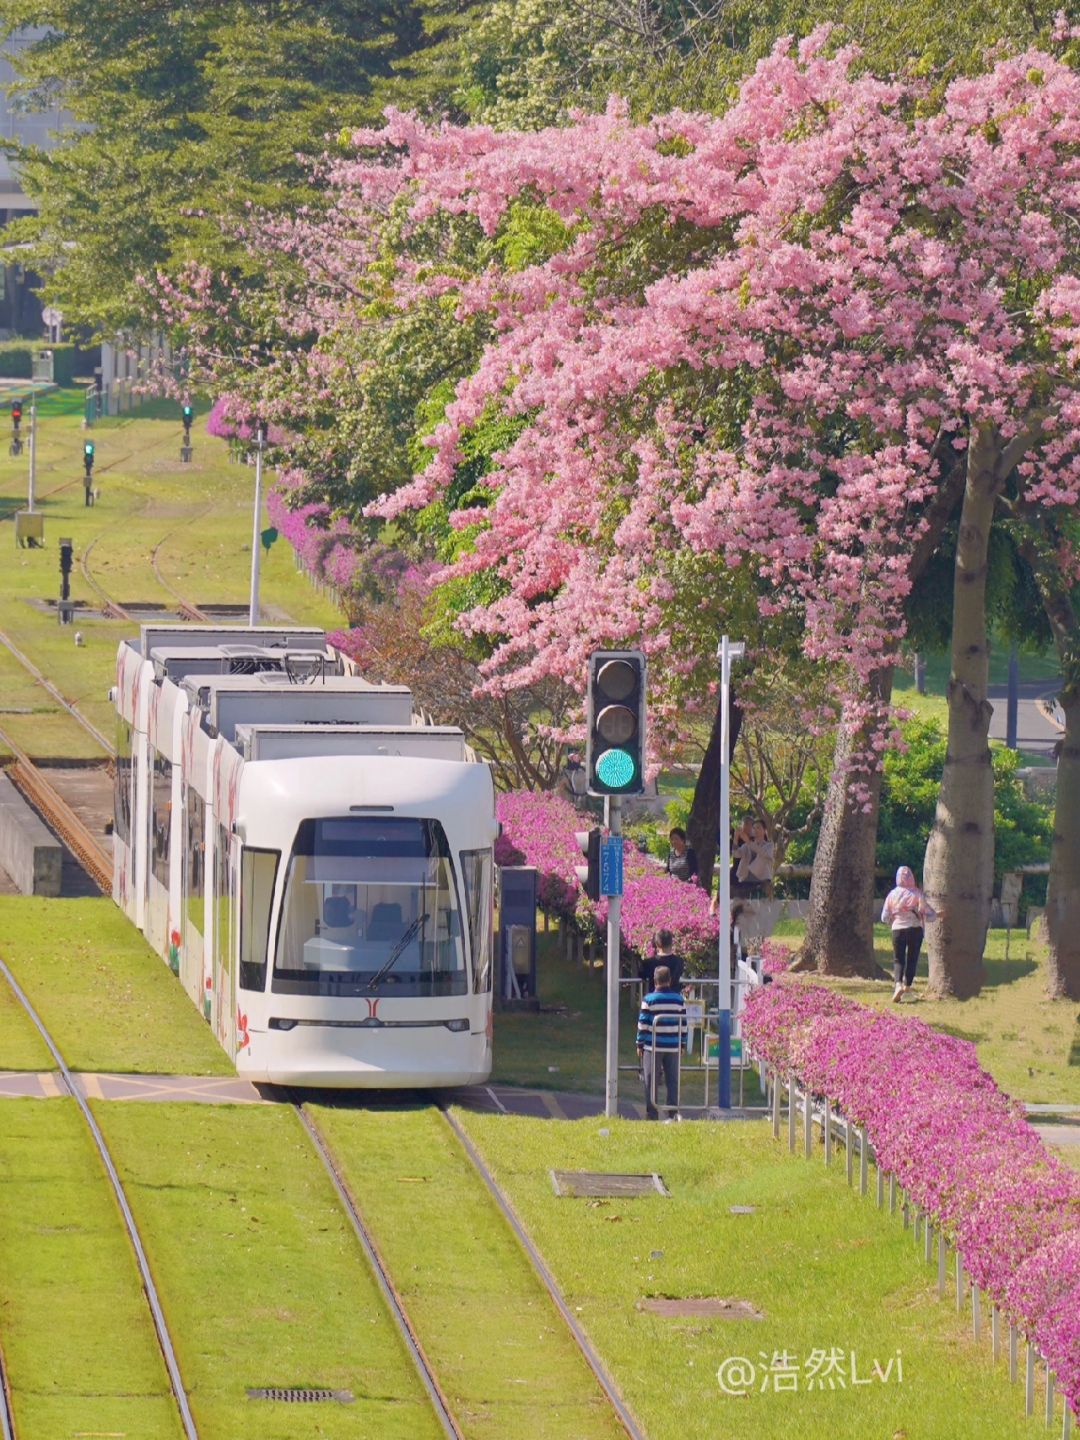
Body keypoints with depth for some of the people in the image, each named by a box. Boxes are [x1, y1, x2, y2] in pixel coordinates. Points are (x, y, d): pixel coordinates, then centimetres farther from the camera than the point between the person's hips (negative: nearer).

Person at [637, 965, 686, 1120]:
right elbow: (683, 1024, 6)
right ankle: (674, 1112, 4)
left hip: (653, 1047, -2)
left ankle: (652, 1114, 3)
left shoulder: (649, 999, -6)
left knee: (650, 1082, 4)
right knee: (672, 1081, 8)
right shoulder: (678, 999, 2)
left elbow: (643, 1024, -5)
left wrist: (640, 1044, 4)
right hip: (673, 1047, 2)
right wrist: (682, 1043, 16)